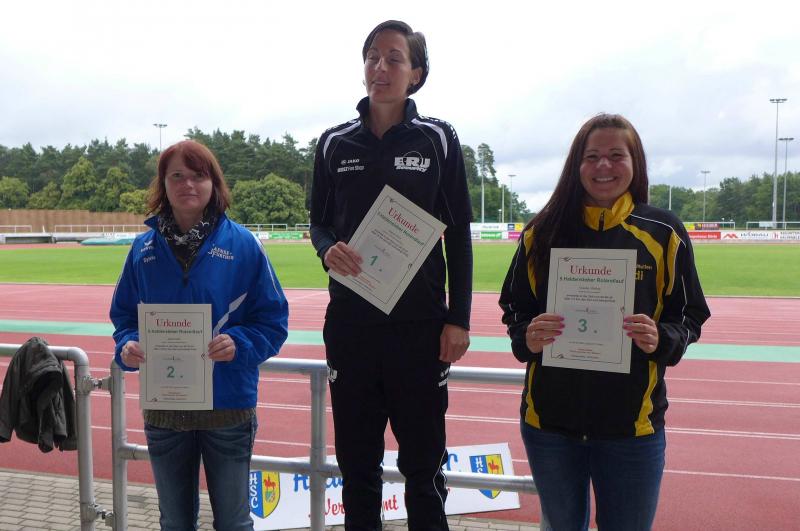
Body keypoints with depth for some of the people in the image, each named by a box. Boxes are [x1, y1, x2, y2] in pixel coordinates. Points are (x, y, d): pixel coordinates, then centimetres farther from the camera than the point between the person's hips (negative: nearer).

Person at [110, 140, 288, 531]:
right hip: (163, 407, 3)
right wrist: (128, 345, -12)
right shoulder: (144, 248, 2)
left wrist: (239, 344, -24)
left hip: (228, 406, -3)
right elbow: (124, 315, 9)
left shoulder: (242, 244, -7)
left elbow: (273, 319, -6)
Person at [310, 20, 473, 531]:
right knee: (357, 461, 12)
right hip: (351, 324, 2)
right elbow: (319, 222, 13)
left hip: (420, 325, -2)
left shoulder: (438, 139, 1)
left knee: (423, 463, 7)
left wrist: (458, 320, -4)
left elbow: (458, 234, 1)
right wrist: (329, 250, -11)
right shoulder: (335, 142, 6)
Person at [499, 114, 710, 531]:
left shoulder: (664, 233, -3)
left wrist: (661, 338, -19)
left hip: (633, 423, -1)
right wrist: (527, 337, -16)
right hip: (550, 420, 2)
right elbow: (514, 310, 5)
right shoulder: (543, 232, -1)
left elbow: (689, 317, 2)